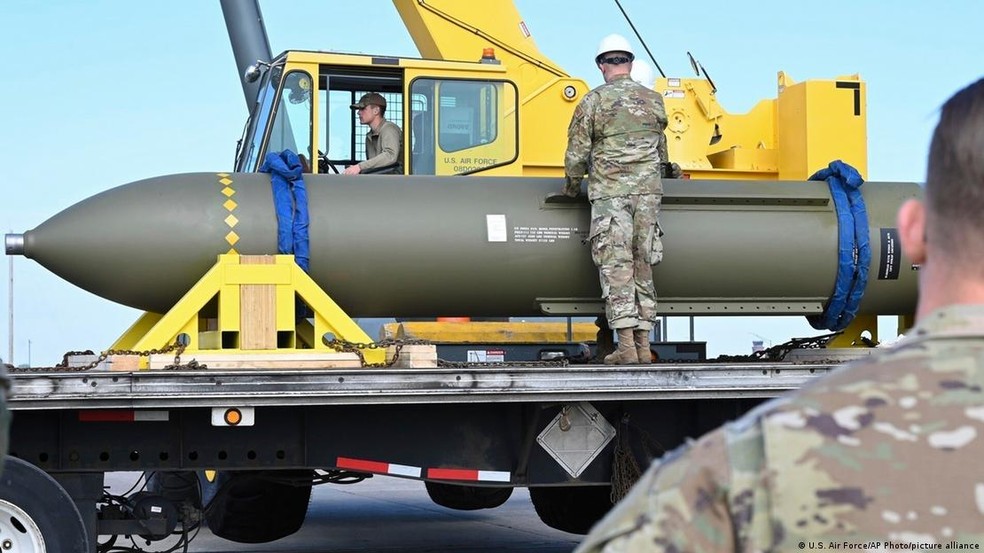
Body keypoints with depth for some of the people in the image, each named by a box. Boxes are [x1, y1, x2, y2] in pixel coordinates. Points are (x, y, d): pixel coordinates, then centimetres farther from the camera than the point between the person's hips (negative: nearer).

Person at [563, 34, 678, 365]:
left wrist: (572, 186, 16)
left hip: (609, 192, -4)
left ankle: (626, 347, -9)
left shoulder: (594, 101, -3)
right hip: (648, 191, 4)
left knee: (616, 267, -4)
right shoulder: (654, 101, 10)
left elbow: (577, 154, -2)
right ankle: (643, 345, 9)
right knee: (642, 267, 8)